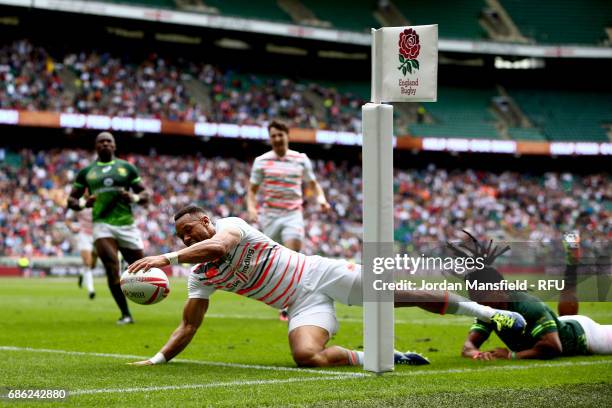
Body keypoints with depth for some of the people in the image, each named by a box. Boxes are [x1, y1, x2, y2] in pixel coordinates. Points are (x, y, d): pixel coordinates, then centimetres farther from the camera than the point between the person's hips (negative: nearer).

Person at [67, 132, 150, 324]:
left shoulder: (127, 168, 11)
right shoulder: (86, 172, 12)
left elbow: (145, 195, 11)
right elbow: (71, 200, 14)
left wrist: (133, 197, -11)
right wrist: (84, 203, -8)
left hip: (126, 225, 1)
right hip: (102, 225, -1)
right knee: (112, 270, -16)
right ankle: (125, 314, -7)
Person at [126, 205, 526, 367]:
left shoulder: (232, 224, -11)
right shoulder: (202, 275, 6)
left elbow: (218, 246, -35)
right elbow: (189, 325, 9)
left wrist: (168, 258, -42)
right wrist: (158, 359, -1)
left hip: (320, 274, -4)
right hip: (302, 304, 4)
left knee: (400, 292, -7)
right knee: (306, 356, -26)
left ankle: (487, 312, 6)